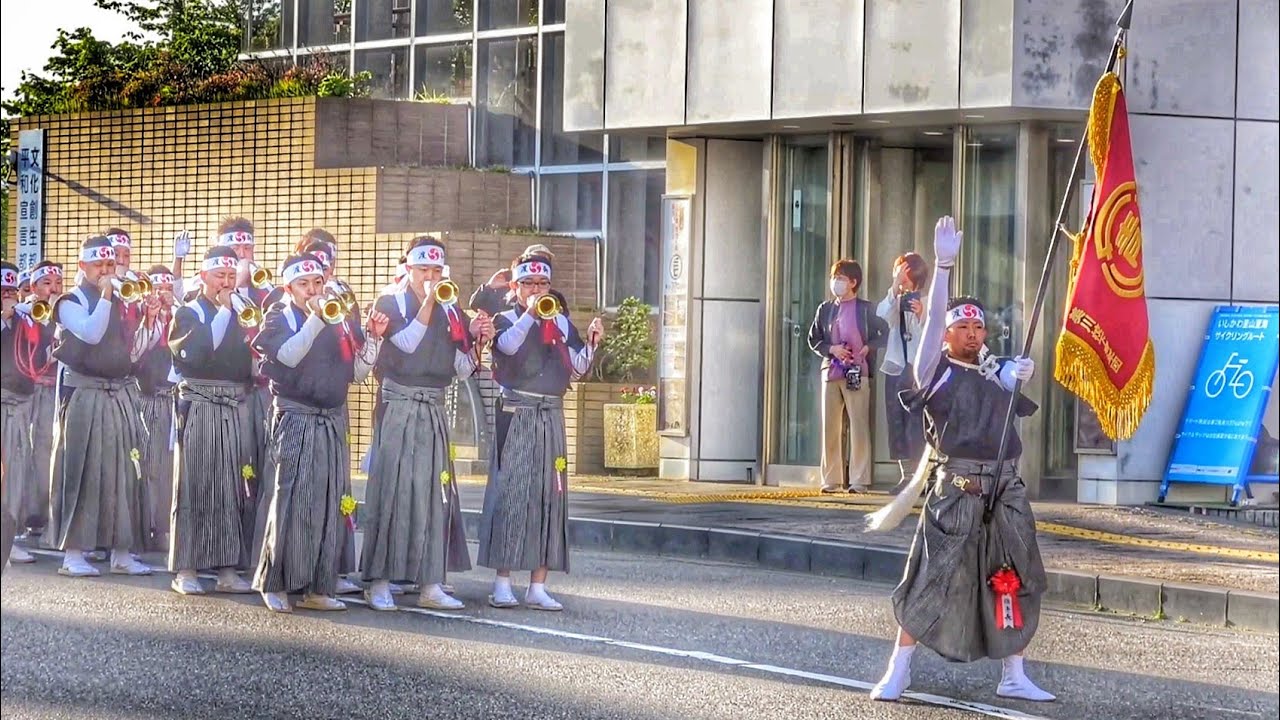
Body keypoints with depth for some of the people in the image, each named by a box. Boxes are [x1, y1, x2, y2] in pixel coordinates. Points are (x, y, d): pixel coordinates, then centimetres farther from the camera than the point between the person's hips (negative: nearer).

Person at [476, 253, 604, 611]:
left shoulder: (561, 322, 13)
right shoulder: (507, 319, 2)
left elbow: (577, 369, 9)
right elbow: (507, 345, -20)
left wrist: (591, 343, -6)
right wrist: (530, 313, -24)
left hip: (551, 416, 4)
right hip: (515, 416, -4)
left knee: (549, 496, 3)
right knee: (510, 492, -5)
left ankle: (538, 587, 6)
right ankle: (502, 582, -1)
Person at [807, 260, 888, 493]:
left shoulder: (865, 309, 3)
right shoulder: (825, 309, 12)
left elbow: (884, 333, 4)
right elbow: (813, 339, 13)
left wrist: (867, 348, -10)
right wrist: (831, 349, -5)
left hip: (857, 374, -4)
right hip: (831, 372, 4)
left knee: (859, 427, -7)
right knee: (830, 428, 4)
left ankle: (859, 480, -5)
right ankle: (831, 480, 9)